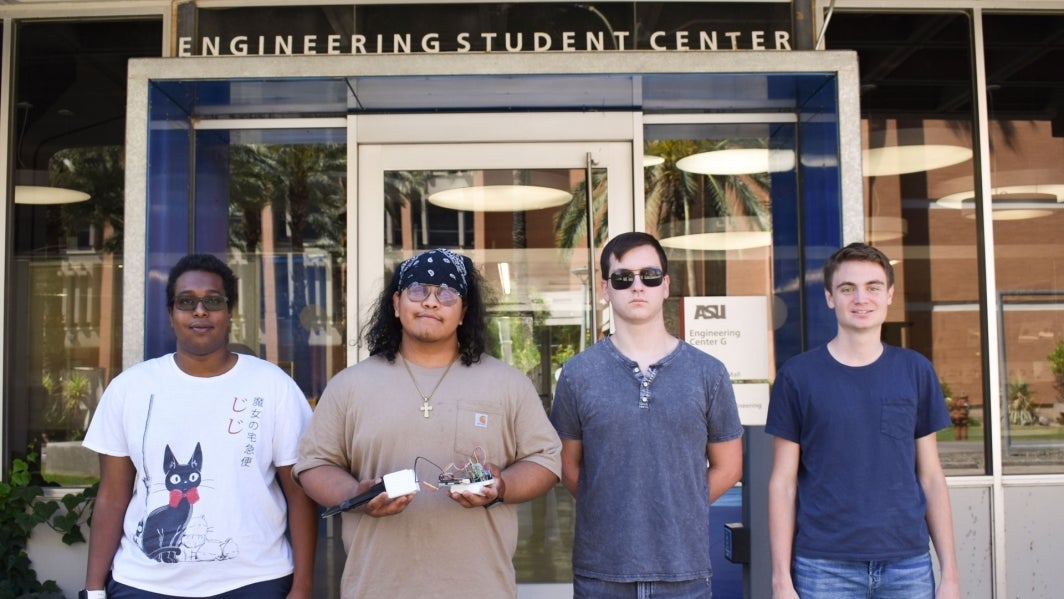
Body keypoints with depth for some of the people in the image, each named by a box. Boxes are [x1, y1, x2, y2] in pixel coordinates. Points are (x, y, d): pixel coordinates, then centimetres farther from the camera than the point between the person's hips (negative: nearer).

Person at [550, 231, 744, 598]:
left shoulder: (707, 373, 1)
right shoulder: (578, 374, 0)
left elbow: (727, 466, 8)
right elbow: (568, 465, 6)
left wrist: (675, 510, 4)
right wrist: (612, 511, 1)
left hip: (685, 568, 1)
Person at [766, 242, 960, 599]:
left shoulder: (916, 371, 5)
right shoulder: (797, 376, -2)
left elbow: (931, 477, 8)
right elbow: (783, 484, -1)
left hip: (909, 565, 2)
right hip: (824, 566, -2)